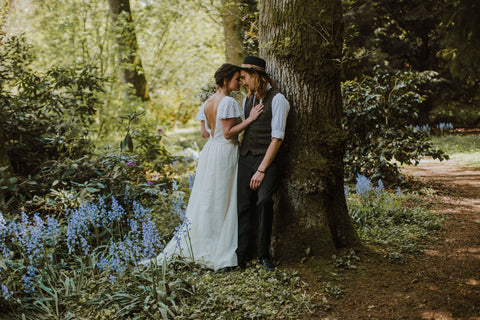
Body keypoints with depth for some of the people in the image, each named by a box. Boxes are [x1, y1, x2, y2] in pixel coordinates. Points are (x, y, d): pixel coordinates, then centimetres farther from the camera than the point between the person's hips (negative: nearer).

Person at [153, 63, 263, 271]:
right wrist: (250, 119, -18)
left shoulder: (208, 103, 10)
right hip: (225, 153, -8)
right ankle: (221, 255, 6)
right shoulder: (228, 102, -16)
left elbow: (204, 132, 13)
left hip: (209, 152, 8)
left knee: (205, 199, 14)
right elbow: (228, 133, -19)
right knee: (222, 203, -1)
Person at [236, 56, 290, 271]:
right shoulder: (247, 100, 17)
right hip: (245, 157, 6)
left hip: (266, 158, -6)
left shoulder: (277, 99, -6)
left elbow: (277, 138, -12)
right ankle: (240, 256, 7)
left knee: (264, 200, -23)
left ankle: (264, 254, -8)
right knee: (242, 205, 1)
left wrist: (262, 169, -16)